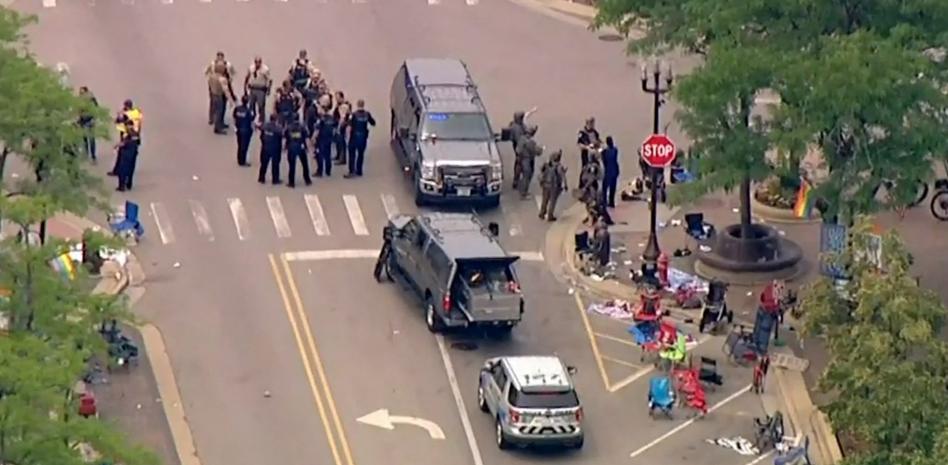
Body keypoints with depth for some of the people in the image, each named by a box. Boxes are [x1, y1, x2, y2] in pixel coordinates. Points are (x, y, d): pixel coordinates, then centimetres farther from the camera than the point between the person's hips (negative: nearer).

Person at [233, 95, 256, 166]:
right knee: (244, 146, 8)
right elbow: (251, 122, -16)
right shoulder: (248, 111, -23)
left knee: (239, 145, 18)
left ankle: (239, 160, 28)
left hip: (239, 129, 5)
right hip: (246, 130, -5)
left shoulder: (237, 108, -10)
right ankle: (242, 162, 17)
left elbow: (234, 119, 0)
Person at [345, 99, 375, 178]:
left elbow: (350, 125, -16)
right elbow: (373, 123, 7)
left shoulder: (354, 114, -15)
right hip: (363, 136, 4)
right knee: (361, 153, 13)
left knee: (352, 153, 1)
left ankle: (351, 171, -7)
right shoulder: (367, 114, -4)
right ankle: (359, 171, 16)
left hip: (355, 136, -4)